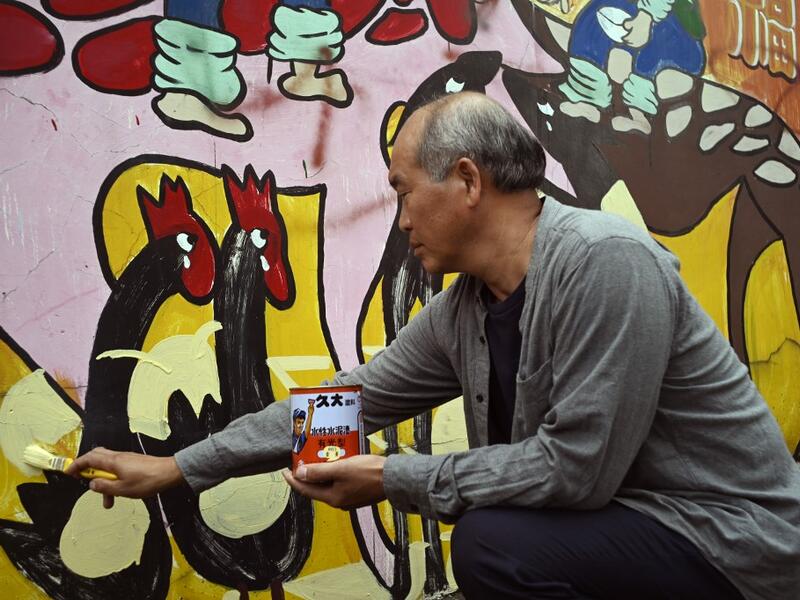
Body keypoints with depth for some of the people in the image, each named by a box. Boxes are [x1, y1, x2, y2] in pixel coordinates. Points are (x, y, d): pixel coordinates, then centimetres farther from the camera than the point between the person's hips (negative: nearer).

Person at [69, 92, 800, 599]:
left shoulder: (603, 262, -24)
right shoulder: (462, 309, 1)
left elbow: (577, 463, -27)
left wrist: (394, 478, -17)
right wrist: (176, 467, 10)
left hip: (732, 540, -7)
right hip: (617, 519, 8)